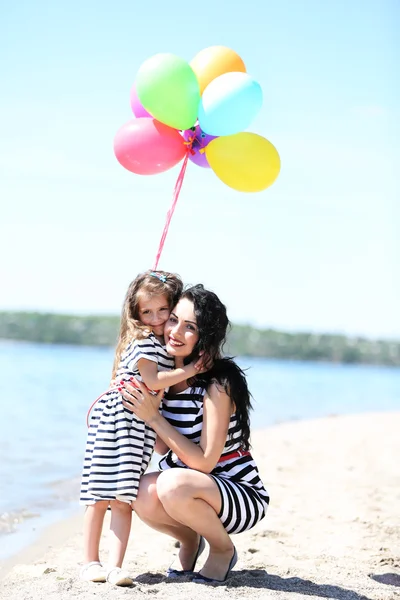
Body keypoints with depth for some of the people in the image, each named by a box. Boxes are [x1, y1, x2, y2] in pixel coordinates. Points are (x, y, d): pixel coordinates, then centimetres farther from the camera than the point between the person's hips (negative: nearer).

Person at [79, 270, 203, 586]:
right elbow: (151, 381, -18)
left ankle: (115, 566, -4)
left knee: (124, 498, -1)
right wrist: (190, 369, -16)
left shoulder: (166, 344, 15)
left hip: (141, 427, 7)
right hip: (114, 421, -7)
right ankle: (91, 562, 8)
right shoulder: (143, 341, -10)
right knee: (101, 496, -2)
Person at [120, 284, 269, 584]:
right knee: (142, 494, -25)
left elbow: (204, 462, -24)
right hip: (191, 490, 6)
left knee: (173, 484, -34)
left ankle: (223, 549, -4)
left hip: (242, 495, -6)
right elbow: (163, 448, 0)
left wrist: (154, 417, -25)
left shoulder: (218, 384, -22)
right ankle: (189, 539, 8)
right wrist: (141, 411, -14)